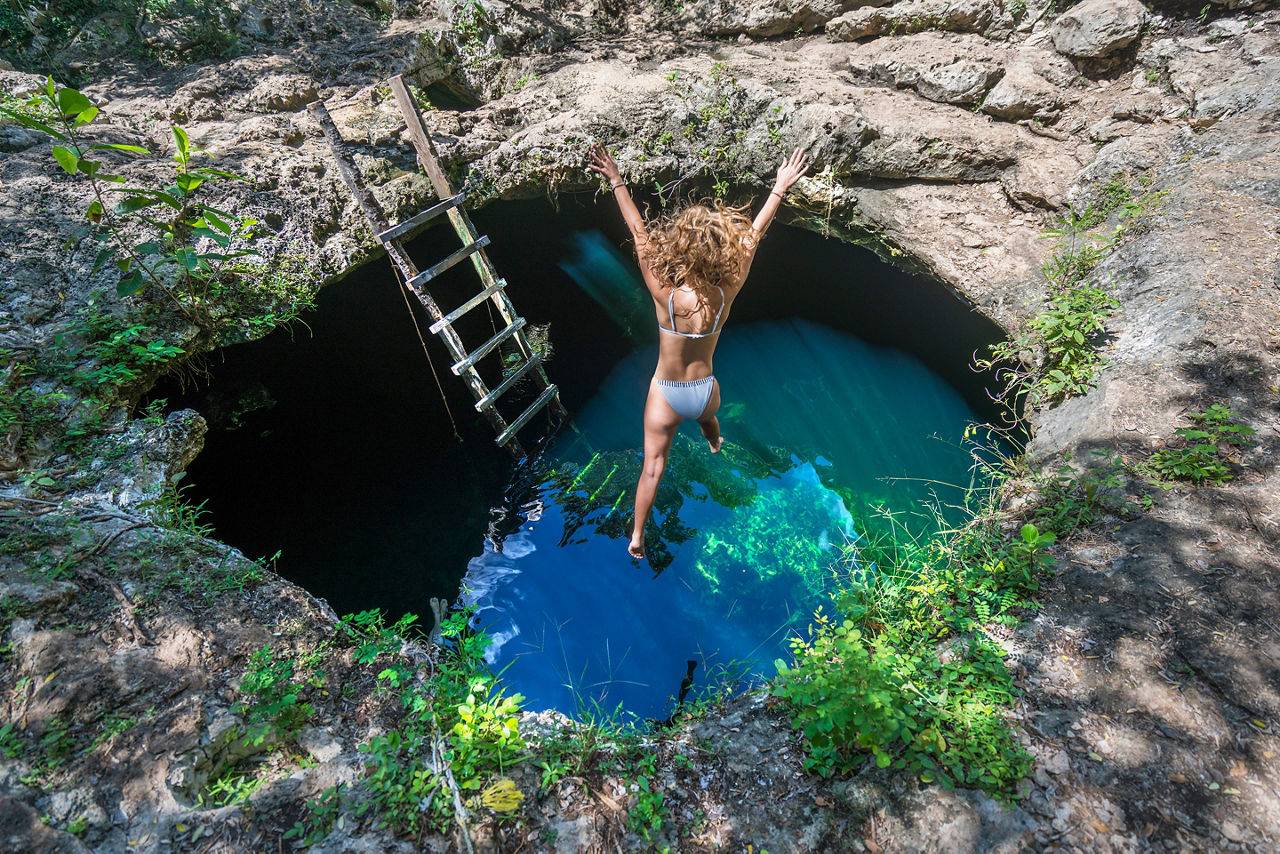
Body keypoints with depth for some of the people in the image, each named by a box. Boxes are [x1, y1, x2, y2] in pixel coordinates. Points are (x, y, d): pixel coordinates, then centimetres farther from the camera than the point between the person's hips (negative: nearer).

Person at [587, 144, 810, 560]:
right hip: (705, 391, 3)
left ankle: (637, 537, 16)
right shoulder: (725, 295, -20)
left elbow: (640, 234, -18)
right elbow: (752, 235, -8)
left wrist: (616, 181, -8)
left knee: (653, 465, 9)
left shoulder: (666, 296, -27)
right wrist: (779, 188, 5)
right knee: (707, 417, 39)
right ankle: (716, 444, 74)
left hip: (666, 394, -3)